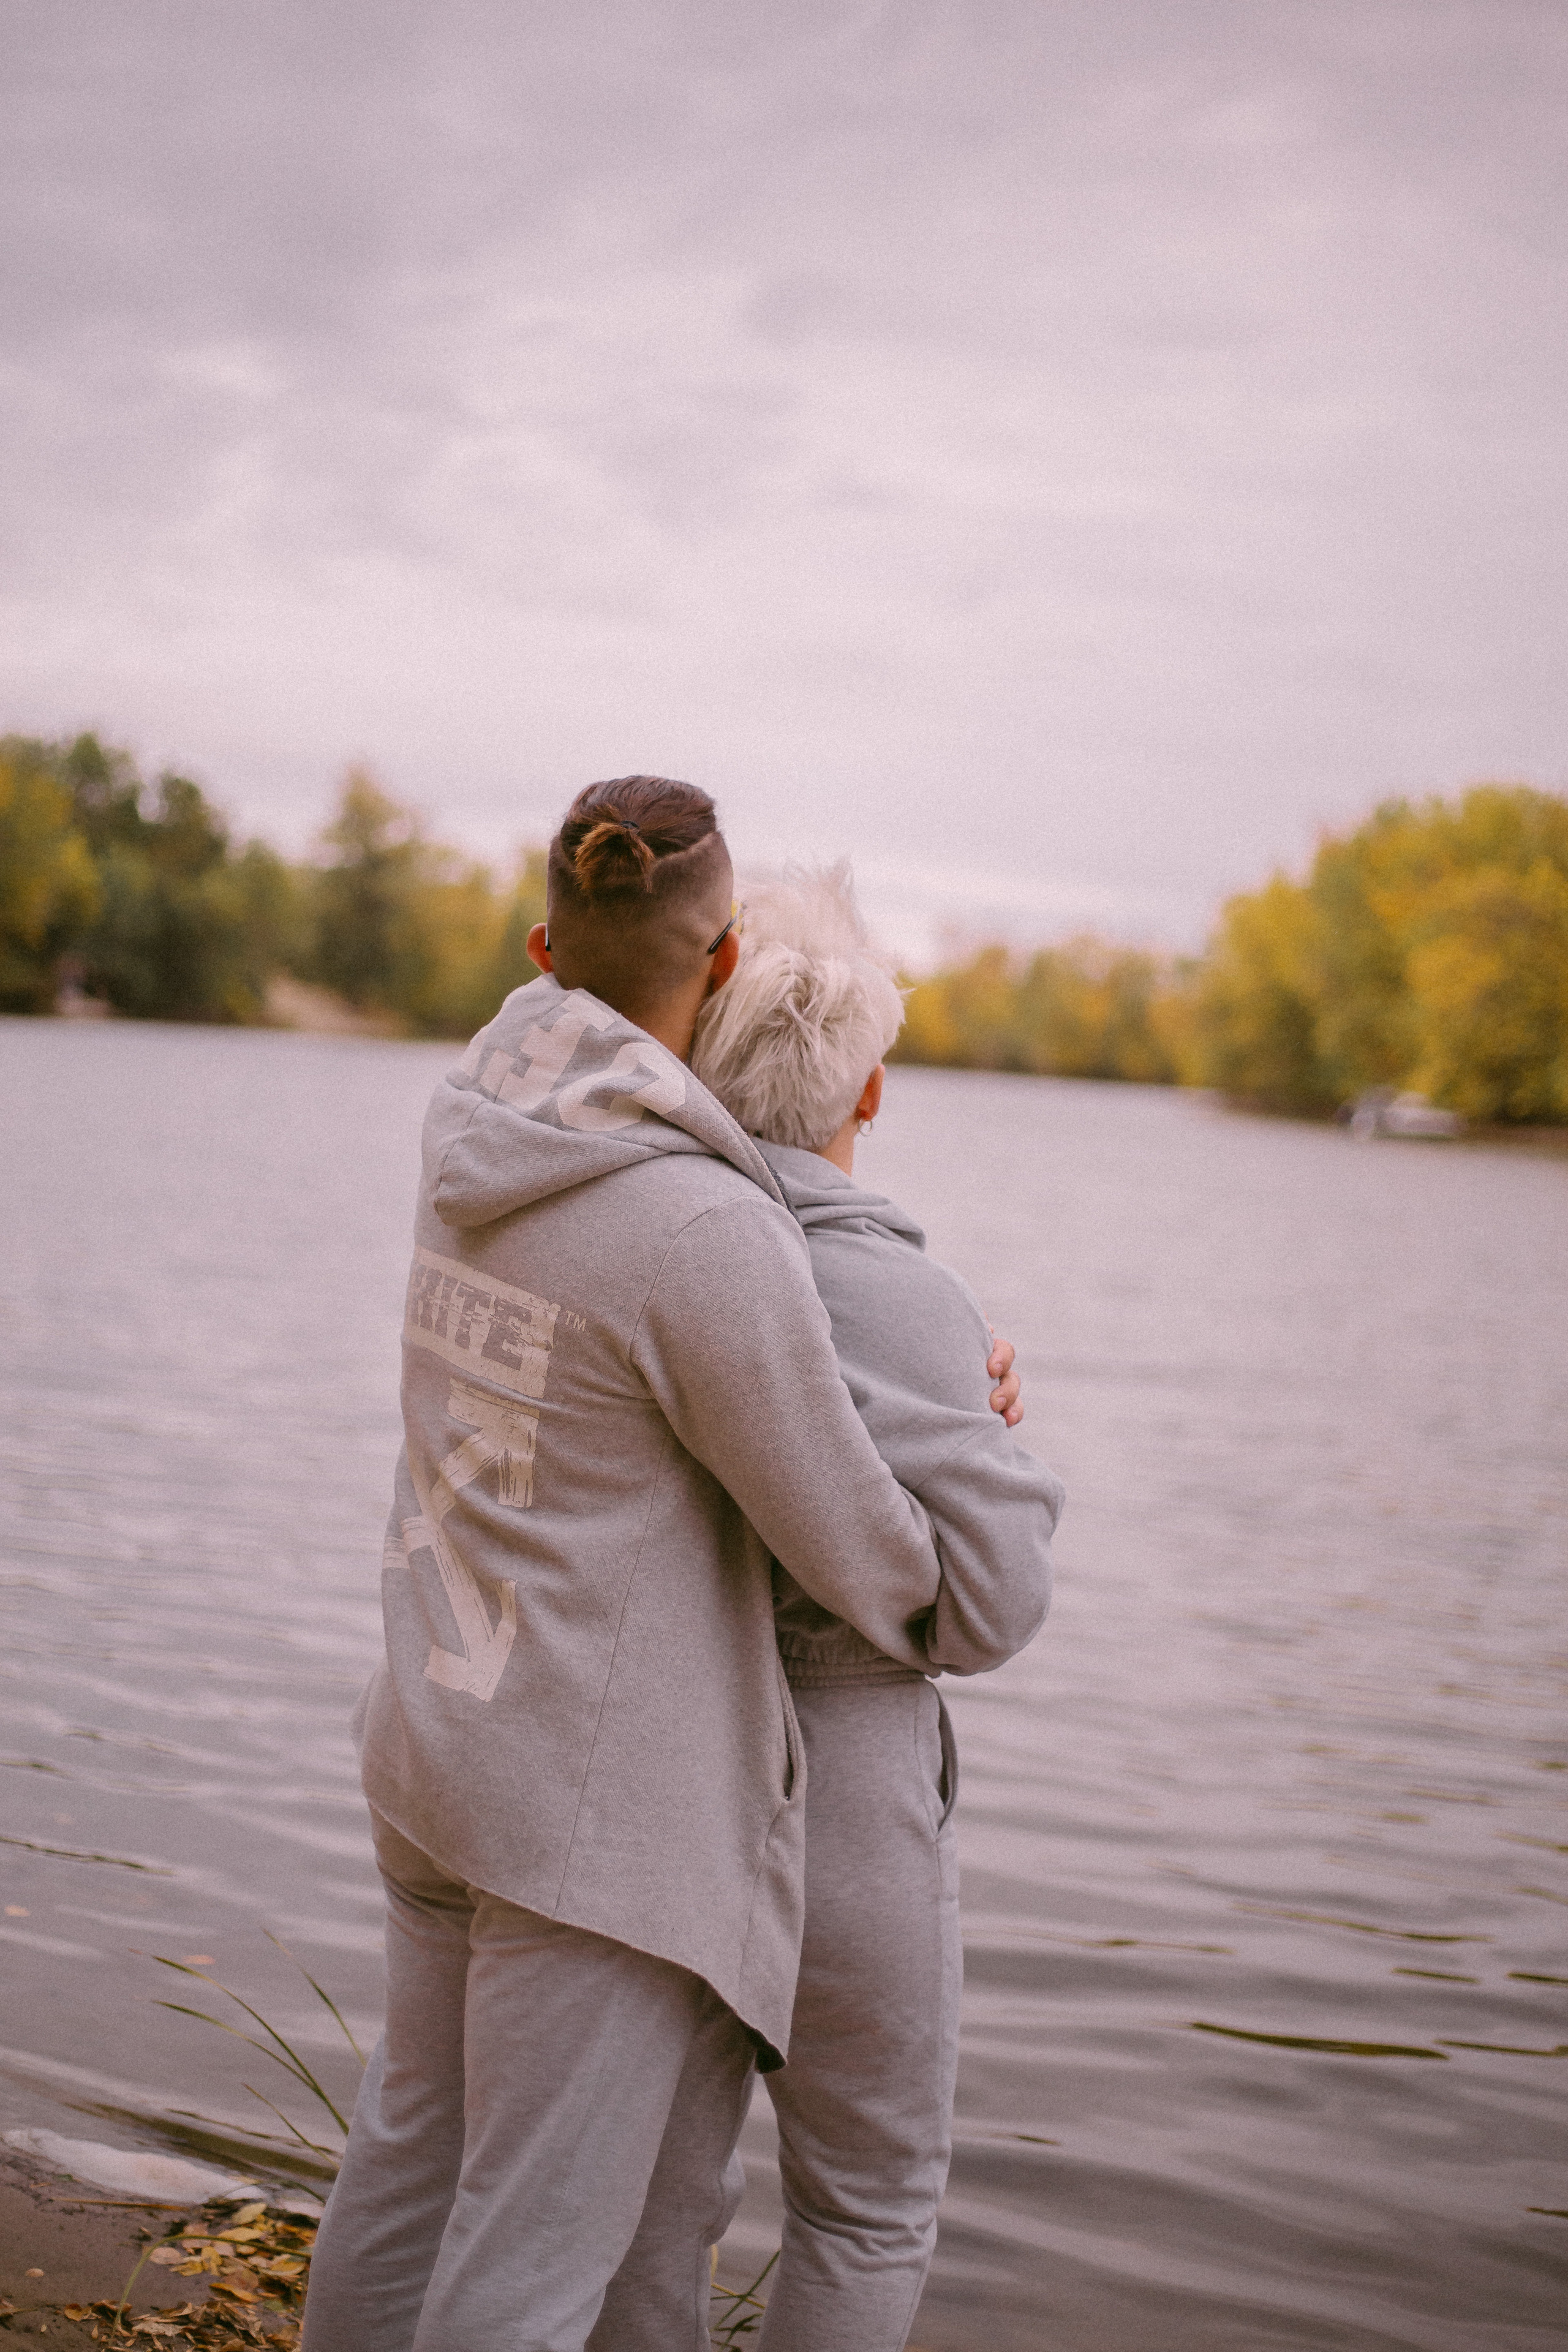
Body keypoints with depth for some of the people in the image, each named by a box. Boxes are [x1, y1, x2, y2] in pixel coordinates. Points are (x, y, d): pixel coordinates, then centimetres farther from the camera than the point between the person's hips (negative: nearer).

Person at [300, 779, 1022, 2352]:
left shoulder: (477, 1130, 1)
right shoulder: (706, 1229, -25)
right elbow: (841, 1534, -13)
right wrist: (948, 1611, 8)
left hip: (441, 1734, 8)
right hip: (601, 1803, -8)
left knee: (421, 2139, 24)